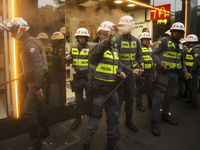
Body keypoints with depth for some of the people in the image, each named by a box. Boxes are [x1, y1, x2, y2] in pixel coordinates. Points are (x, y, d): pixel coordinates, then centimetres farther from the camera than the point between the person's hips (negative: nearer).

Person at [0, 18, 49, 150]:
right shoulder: (28, 43, 14)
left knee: (29, 111, -6)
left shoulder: (30, 44, -18)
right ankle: (45, 130, 37)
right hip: (35, 81, 10)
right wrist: (24, 74, 28)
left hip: (36, 82, -10)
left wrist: (38, 87, -28)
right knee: (39, 107, 19)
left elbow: (38, 66, -27)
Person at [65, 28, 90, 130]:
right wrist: (68, 59, -4)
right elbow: (70, 61, 17)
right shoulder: (73, 49, 7)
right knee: (78, 99, 14)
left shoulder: (90, 49, -5)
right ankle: (78, 119, 29)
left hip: (88, 77, -3)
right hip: (77, 77, 4)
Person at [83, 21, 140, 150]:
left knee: (114, 117, 17)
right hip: (99, 90, -6)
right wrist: (107, 40, -53)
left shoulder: (115, 50, 13)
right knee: (94, 120, 5)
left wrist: (120, 72, 2)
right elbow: (98, 51, -34)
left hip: (112, 89, 7)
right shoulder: (96, 47, -8)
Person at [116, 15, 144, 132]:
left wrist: (141, 63, -4)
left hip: (131, 73, 5)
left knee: (130, 98, 15)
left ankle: (129, 120, 34)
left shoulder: (136, 41, 8)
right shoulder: (117, 41, -9)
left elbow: (139, 55, 16)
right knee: (118, 99, 2)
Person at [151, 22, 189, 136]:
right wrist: (161, 64, -18)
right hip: (164, 72, -7)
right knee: (159, 96, -8)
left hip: (175, 74, 7)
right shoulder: (164, 41, -5)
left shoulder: (180, 45, 17)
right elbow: (154, 54, -9)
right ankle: (154, 121, -2)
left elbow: (182, 59, 25)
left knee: (169, 96, 16)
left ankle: (165, 115, 33)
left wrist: (185, 71, 14)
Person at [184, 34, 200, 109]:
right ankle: (190, 100, 33)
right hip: (190, 71, 10)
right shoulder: (191, 49, 16)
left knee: (193, 87, -2)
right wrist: (189, 71, 15)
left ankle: (193, 103, 7)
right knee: (190, 86, 19)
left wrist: (191, 71, -25)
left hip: (193, 72, -10)